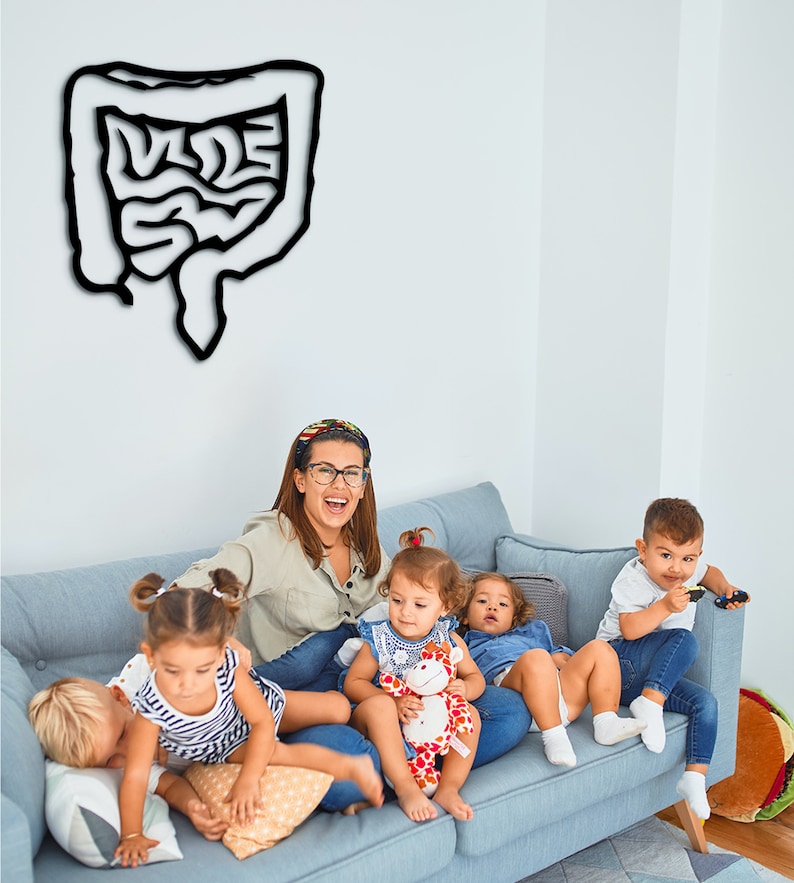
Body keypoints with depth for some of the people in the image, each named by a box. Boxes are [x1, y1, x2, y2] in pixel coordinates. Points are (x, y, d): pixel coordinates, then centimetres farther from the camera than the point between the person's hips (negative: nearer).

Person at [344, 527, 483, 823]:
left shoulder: (449, 641, -2)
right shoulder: (379, 640, -10)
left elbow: (475, 677, 9)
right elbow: (353, 683, -8)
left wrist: (464, 688, -18)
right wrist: (393, 701, -25)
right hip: (384, 727, -3)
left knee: (469, 713, -21)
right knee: (379, 705, -34)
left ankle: (448, 789, -18)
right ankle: (405, 787, -32)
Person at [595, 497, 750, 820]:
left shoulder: (688, 572, 4)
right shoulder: (633, 579, -16)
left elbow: (710, 572, 29)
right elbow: (629, 629, -26)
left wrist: (726, 589, 8)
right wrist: (666, 606, -35)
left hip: (654, 676, 7)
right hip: (620, 661, -7)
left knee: (706, 703, -11)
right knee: (684, 640, -28)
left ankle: (694, 777, -9)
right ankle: (649, 703, -31)